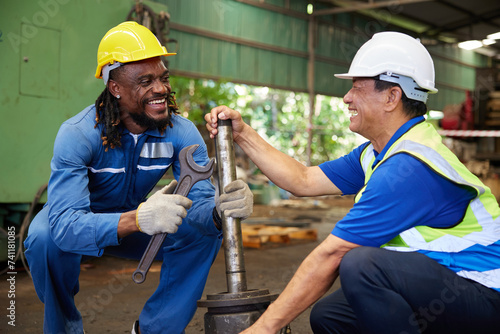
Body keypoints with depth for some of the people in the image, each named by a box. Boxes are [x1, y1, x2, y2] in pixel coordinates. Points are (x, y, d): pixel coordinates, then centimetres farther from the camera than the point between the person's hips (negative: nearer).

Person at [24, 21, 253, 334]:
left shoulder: (182, 133, -19)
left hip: (137, 216, 3)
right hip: (82, 220, -3)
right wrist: (137, 219, -60)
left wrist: (220, 209, -52)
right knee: (44, 237, -35)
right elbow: (65, 225, -43)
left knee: (205, 230, -18)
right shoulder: (78, 134, -31)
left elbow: (200, 200, -26)